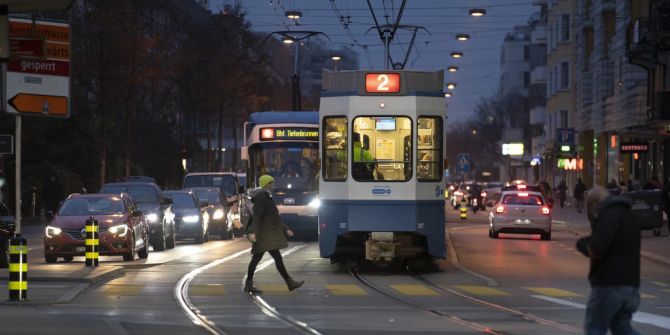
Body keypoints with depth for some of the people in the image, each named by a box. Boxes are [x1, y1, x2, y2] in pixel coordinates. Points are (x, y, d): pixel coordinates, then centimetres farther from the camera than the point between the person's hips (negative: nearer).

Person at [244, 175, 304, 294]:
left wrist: (286, 229, 23)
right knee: (278, 258, -9)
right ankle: (289, 283, -8)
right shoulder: (262, 196, -12)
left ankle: (249, 285, 13)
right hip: (265, 234, -11)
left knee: (256, 258, 10)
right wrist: (253, 232, -30)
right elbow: (256, 215, -22)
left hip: (266, 234, 11)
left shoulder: (267, 197, 18)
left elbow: (275, 217, 24)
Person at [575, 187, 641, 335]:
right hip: (631, 283, 9)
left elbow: (596, 249, -23)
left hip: (609, 284, -9)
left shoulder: (610, 215, -14)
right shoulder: (628, 213, 18)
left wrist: (584, 245, -1)